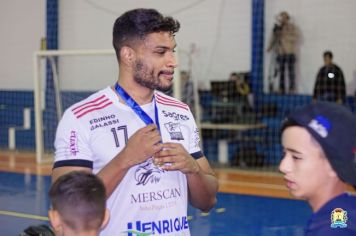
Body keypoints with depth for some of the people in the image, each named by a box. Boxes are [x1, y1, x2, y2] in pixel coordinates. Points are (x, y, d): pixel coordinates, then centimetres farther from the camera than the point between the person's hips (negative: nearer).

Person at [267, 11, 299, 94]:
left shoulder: (292, 27, -1)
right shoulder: (277, 27, 13)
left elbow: (296, 37, -9)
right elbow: (273, 38, 17)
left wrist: (285, 35, -16)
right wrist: (269, 47, 5)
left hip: (290, 52, -5)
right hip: (280, 52, 5)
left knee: (291, 71, -7)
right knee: (281, 71, 5)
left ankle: (292, 89, -6)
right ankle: (281, 89, 9)